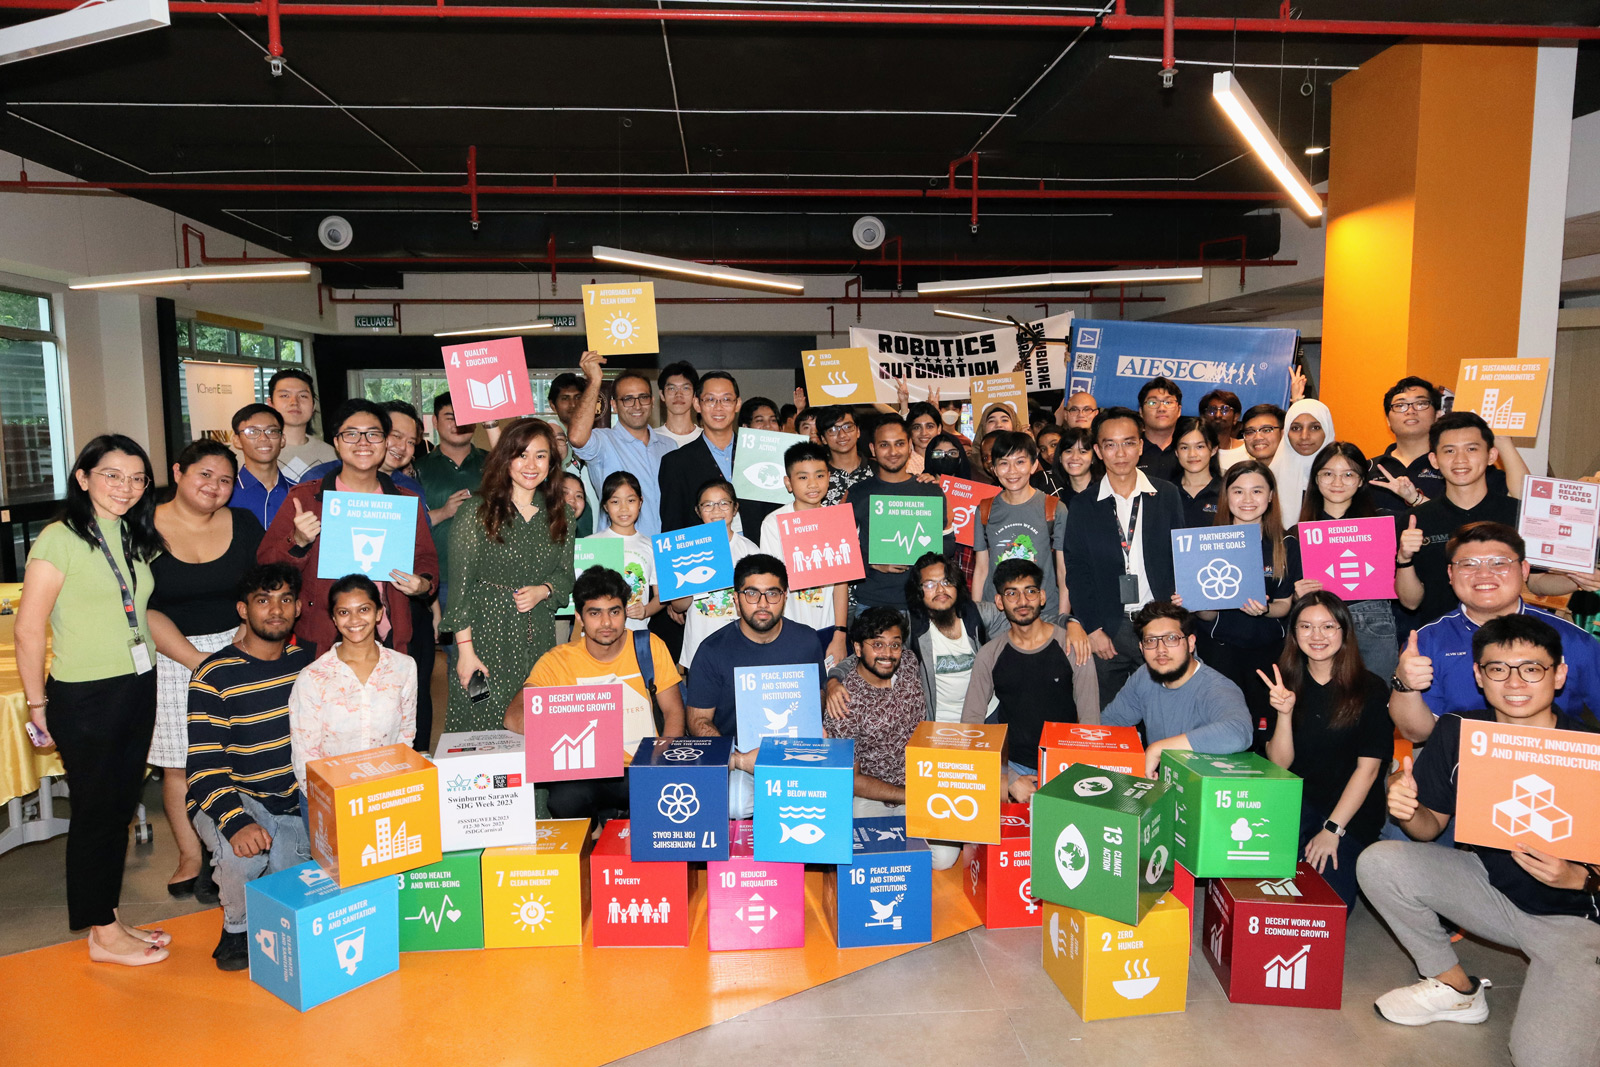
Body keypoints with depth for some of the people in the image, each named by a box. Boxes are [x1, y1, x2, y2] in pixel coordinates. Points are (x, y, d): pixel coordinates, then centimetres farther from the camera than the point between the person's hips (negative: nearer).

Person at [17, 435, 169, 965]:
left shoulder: (138, 538, 9)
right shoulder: (60, 539, -12)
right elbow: (29, 629, -12)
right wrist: (36, 704, -9)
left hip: (139, 690, 7)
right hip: (84, 698, -6)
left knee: (121, 807, 14)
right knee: (96, 811, 5)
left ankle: (109, 918, 27)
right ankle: (102, 935, 18)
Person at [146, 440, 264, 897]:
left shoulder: (242, 525, 5)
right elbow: (144, 611, -8)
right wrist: (199, 661, -14)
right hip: (173, 658, -1)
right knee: (180, 763, 5)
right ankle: (190, 857, 20)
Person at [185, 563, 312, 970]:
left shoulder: (305, 662, 4)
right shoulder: (215, 676, -12)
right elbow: (205, 768, -17)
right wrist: (236, 822, -33)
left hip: (294, 800, 4)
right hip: (233, 797, -4)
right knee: (245, 855, -34)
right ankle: (237, 929, -1)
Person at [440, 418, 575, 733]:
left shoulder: (560, 514, 8)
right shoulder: (478, 511, -5)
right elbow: (460, 585, -6)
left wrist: (543, 591, -7)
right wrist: (465, 648, -11)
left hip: (539, 638, 4)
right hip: (487, 634, -3)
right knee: (481, 729, -1)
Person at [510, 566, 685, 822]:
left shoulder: (648, 646, 4)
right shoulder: (558, 661, -2)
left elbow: (674, 712, 8)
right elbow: (513, 717, -13)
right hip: (585, 774, -1)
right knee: (565, 800, -36)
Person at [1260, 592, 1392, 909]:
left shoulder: (1371, 689, -3)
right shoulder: (1285, 685, 4)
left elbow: (1368, 767, -8)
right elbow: (1279, 764, -1)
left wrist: (1333, 829, -14)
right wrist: (1284, 713, -19)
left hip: (1352, 812, -2)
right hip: (1296, 804, 2)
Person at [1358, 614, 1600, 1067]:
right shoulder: (1459, 732, -9)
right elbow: (1431, 827, -1)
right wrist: (1408, 811, -22)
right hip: (1489, 884, 5)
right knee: (1379, 863, -17)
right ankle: (1457, 989, 4)